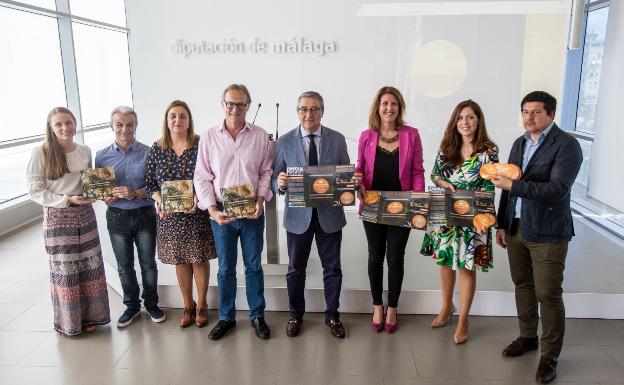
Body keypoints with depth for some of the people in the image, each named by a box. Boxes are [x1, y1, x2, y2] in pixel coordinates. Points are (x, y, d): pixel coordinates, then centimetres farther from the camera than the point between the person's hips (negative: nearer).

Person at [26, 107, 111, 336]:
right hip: (57, 217, -4)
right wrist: (67, 199, -17)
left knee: (90, 265, 9)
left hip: (85, 215, 4)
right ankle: (68, 321, 24)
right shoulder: (41, 153, -9)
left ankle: (88, 316, 27)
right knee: (65, 269, 5)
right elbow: (35, 191, -9)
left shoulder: (85, 151, 5)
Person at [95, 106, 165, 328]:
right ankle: (131, 306, 31)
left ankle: (151, 303, 28)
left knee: (148, 263, 9)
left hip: (145, 215, -2)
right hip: (117, 217, 2)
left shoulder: (147, 153, -5)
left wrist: (134, 194, -22)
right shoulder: (102, 156, 2)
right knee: (124, 266, 13)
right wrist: (105, 198, -12)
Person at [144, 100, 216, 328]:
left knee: (199, 259, 6)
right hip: (169, 216, 3)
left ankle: (201, 306, 25)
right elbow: (149, 183, 4)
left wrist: (199, 199, -21)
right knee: (180, 260, 12)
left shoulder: (200, 146, -6)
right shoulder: (156, 149, 3)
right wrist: (159, 200, -13)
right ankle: (188, 306, 29)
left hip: (197, 214, -2)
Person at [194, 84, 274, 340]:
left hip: (252, 212, 0)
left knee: (254, 266, 11)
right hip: (221, 213, 0)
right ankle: (226, 317, 28)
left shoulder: (260, 136, 0)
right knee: (225, 268, 12)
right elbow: (202, 177, 0)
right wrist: (211, 209, -10)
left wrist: (260, 200, -11)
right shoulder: (209, 137, 0)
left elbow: (266, 172, 3)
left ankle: (257, 315, 27)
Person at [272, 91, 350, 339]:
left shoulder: (337, 139, 1)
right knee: (296, 269, 13)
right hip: (298, 215, 0)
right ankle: (296, 315, 34)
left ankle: (332, 316, 31)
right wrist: (280, 182, -24)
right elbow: (276, 179, -1)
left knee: (332, 268, 12)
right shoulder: (285, 142, -1)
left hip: (329, 215, 1)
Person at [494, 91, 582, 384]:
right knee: (523, 286, 16)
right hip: (516, 228, 6)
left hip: (547, 233, -6)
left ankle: (550, 356, 16)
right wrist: (502, 224, 13)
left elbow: (558, 190, -22)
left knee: (548, 294, 1)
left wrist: (512, 185, -23)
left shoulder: (566, 145, -10)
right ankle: (528, 337, 35)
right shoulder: (519, 143, 11)